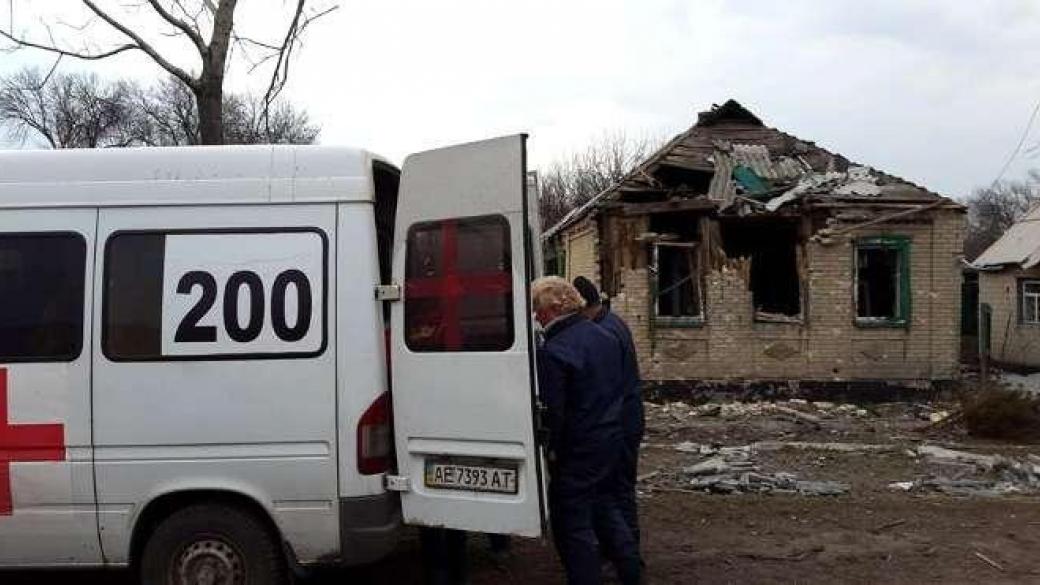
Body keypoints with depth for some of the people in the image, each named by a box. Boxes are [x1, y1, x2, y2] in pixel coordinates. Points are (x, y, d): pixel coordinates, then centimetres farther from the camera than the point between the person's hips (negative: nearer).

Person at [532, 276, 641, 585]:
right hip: (612, 439, 9)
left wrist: (552, 449, -10)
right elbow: (620, 388, 16)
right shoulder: (605, 336, 6)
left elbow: (552, 409, -20)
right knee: (605, 505, 24)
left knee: (573, 523, 3)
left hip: (578, 449, -9)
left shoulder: (553, 351, -21)